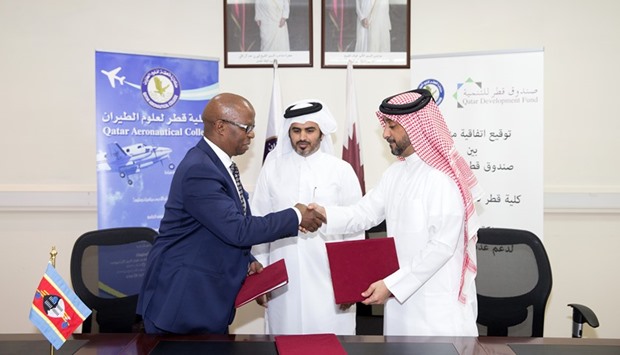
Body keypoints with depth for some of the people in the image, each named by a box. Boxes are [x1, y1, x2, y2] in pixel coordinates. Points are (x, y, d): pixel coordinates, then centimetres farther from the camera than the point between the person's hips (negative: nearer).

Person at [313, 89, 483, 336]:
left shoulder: (444, 178, -17)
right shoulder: (394, 173, 9)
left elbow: (442, 246, -20)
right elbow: (364, 213, 6)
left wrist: (392, 285, -20)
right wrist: (324, 214, -12)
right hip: (402, 297, 7)